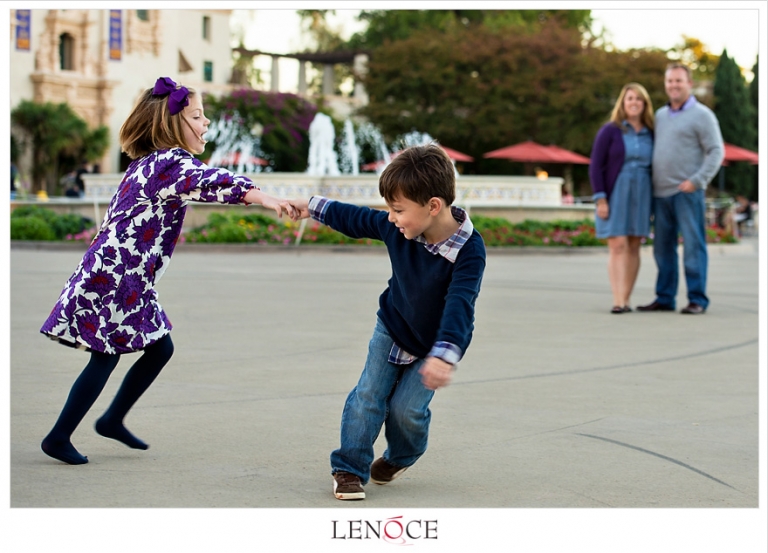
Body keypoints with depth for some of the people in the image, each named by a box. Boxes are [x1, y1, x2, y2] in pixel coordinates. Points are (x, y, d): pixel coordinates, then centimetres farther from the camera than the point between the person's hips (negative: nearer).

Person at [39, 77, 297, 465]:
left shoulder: (151, 163, 14)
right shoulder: (172, 162, -19)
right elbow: (212, 182, -37)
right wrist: (263, 198, -51)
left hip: (130, 281, 10)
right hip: (113, 277, -10)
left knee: (159, 349, 13)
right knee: (105, 357, -1)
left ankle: (112, 420, 26)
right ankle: (58, 437, 10)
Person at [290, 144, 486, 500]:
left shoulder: (469, 251, -33)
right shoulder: (397, 228, -17)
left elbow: (459, 304, -43)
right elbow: (358, 220, 3)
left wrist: (444, 355, -55)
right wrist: (313, 207, 12)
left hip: (433, 346, -4)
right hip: (391, 327, 4)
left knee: (406, 408, -7)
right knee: (368, 396, -6)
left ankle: (400, 458, 25)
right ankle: (349, 468, 6)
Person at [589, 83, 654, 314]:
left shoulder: (651, 134, 8)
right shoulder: (609, 131, -3)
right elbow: (595, 166, -5)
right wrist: (600, 199, -13)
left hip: (641, 196, 4)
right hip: (615, 195, -4)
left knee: (634, 247, 4)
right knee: (618, 246, -10)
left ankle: (626, 299, 8)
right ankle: (618, 301, -15)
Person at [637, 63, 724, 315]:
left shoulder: (702, 115, -1)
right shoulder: (660, 115, 18)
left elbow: (716, 151, -6)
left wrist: (697, 180, -16)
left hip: (687, 193, -6)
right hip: (661, 192, 6)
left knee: (693, 246, -6)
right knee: (663, 247, 8)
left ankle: (697, 300, -3)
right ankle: (665, 298, 14)